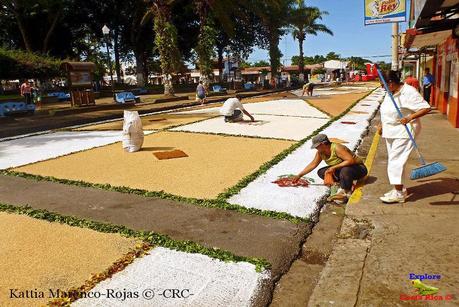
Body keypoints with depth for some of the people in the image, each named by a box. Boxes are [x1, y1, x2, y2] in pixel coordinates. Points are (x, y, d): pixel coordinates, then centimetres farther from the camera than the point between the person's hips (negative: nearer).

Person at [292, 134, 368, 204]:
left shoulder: (337, 148, -29)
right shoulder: (320, 152, -6)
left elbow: (351, 160, -36)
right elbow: (313, 164, 3)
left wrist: (334, 167, -35)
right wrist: (299, 175, 1)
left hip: (359, 168, -8)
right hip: (341, 169, 8)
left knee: (345, 170, -41)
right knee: (321, 172, -5)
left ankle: (346, 193, -18)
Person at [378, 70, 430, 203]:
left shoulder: (409, 92, -17)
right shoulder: (390, 93, 9)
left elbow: (426, 108, -19)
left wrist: (410, 118, -29)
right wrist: (382, 125, 18)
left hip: (404, 132, -9)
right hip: (390, 131, 9)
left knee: (395, 161, -10)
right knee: (393, 160, 13)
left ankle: (399, 193, -3)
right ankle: (399, 188, 26)